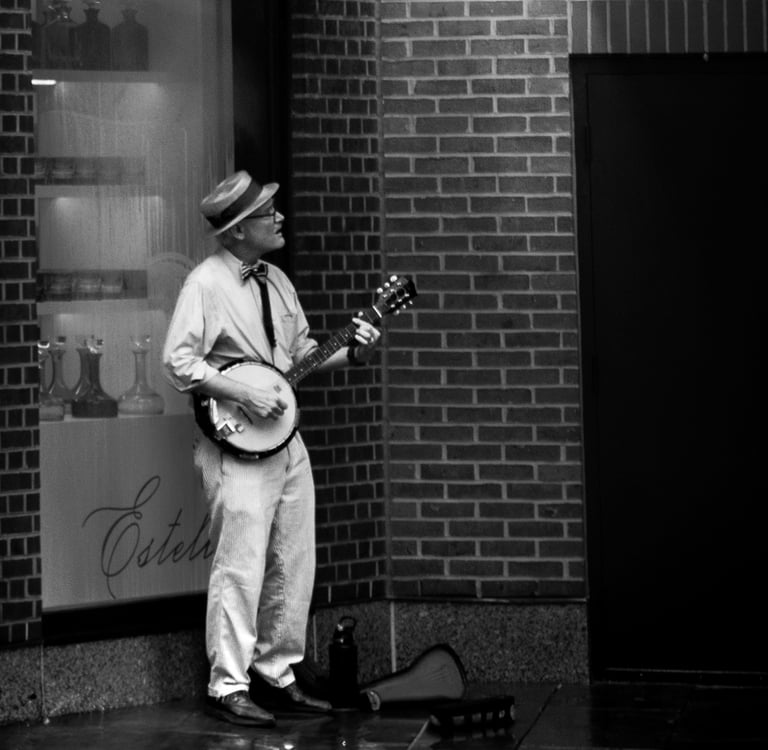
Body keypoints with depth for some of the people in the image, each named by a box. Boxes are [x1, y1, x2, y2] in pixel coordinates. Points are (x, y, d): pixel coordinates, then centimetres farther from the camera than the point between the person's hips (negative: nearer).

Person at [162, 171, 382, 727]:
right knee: (241, 566, -9)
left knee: (294, 565, 10)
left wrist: (352, 355, 4)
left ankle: (279, 675, 19)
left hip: (285, 437, 8)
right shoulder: (206, 284, -11)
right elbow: (179, 361, -17)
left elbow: (301, 351, 20)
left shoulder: (276, 280, 13)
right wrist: (244, 394, -21)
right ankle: (228, 687, -2)